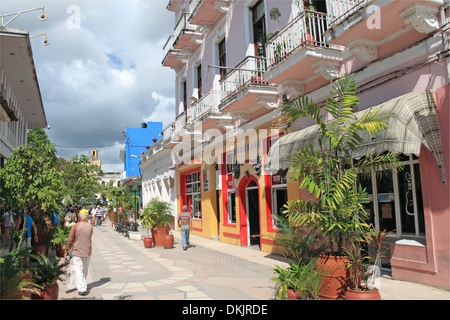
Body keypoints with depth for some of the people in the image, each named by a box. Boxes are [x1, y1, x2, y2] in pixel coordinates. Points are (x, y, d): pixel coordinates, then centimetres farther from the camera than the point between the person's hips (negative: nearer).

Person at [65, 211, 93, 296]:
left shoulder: (75, 226, -13)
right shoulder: (90, 226, -4)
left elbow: (70, 240, -11)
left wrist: (66, 250, 0)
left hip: (77, 251, -3)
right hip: (87, 251, 4)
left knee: (78, 270, 0)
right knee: (85, 269, 18)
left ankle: (82, 289, -6)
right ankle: (80, 285, 35)